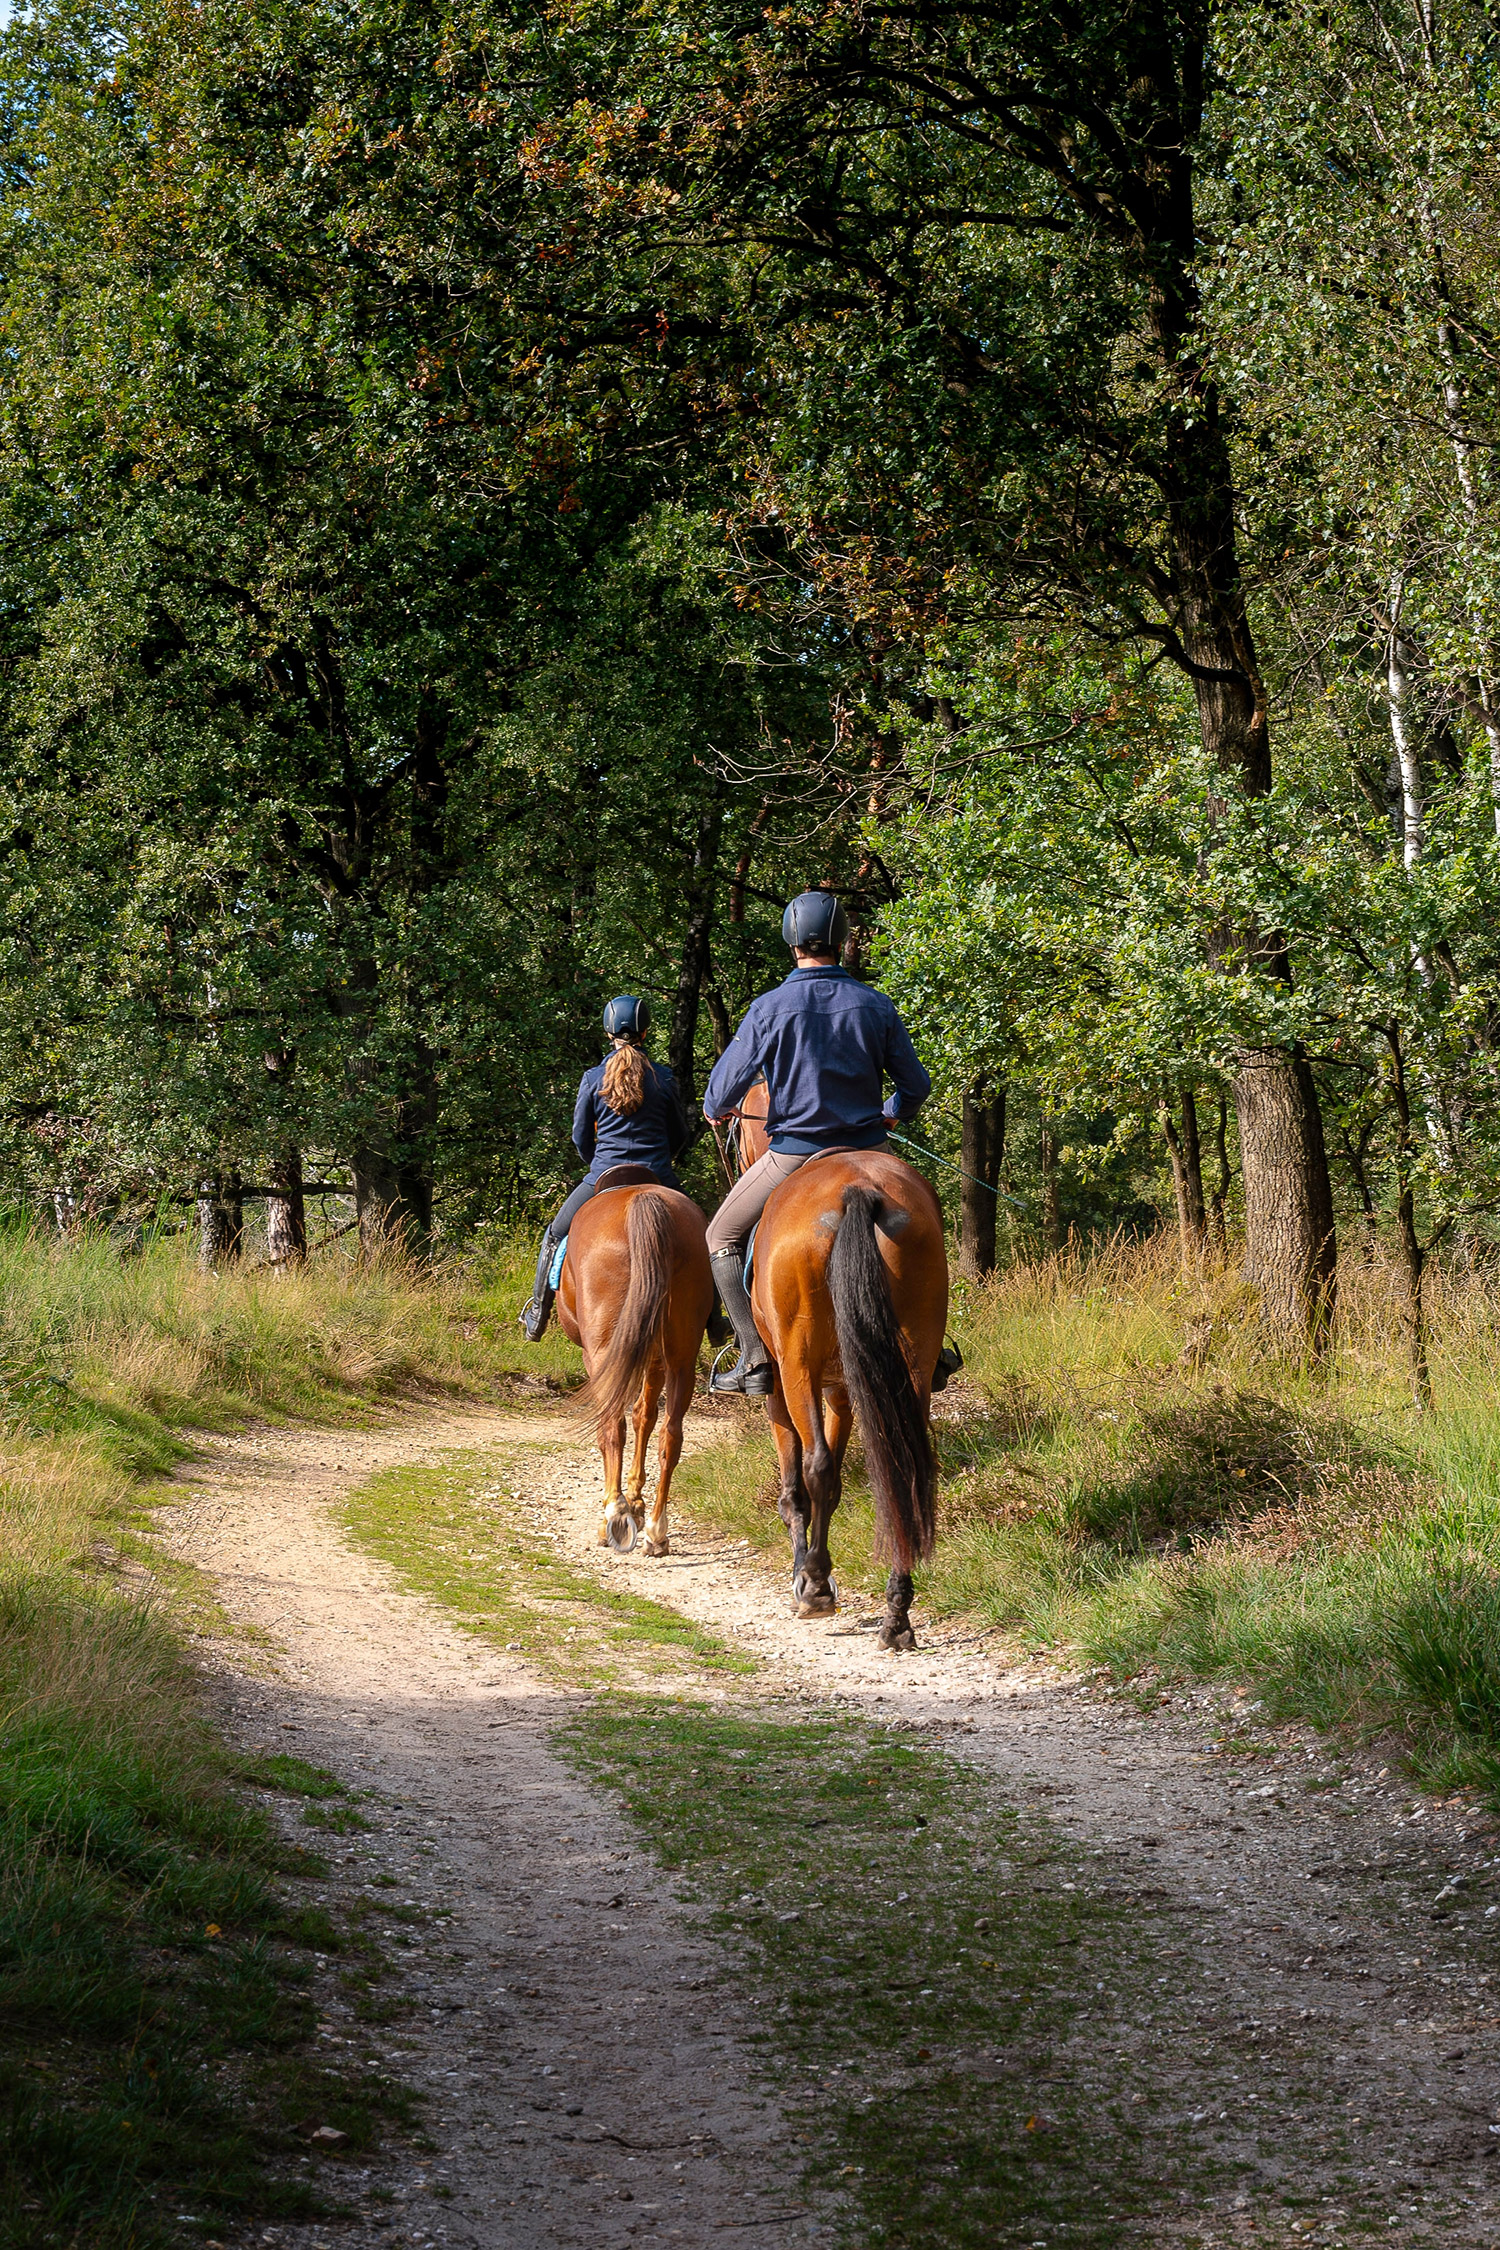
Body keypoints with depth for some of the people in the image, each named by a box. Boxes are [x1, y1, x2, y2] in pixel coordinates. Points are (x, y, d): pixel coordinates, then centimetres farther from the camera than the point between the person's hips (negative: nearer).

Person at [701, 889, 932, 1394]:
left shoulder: (770, 1008, -10)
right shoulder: (876, 1006, -2)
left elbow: (726, 1085, -5)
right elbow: (916, 1085, 5)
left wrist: (715, 1110, 19)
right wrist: (893, 1114, 28)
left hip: (794, 1154, -3)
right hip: (866, 1151, 3)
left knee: (722, 1238, 14)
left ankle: (754, 1357, 0)